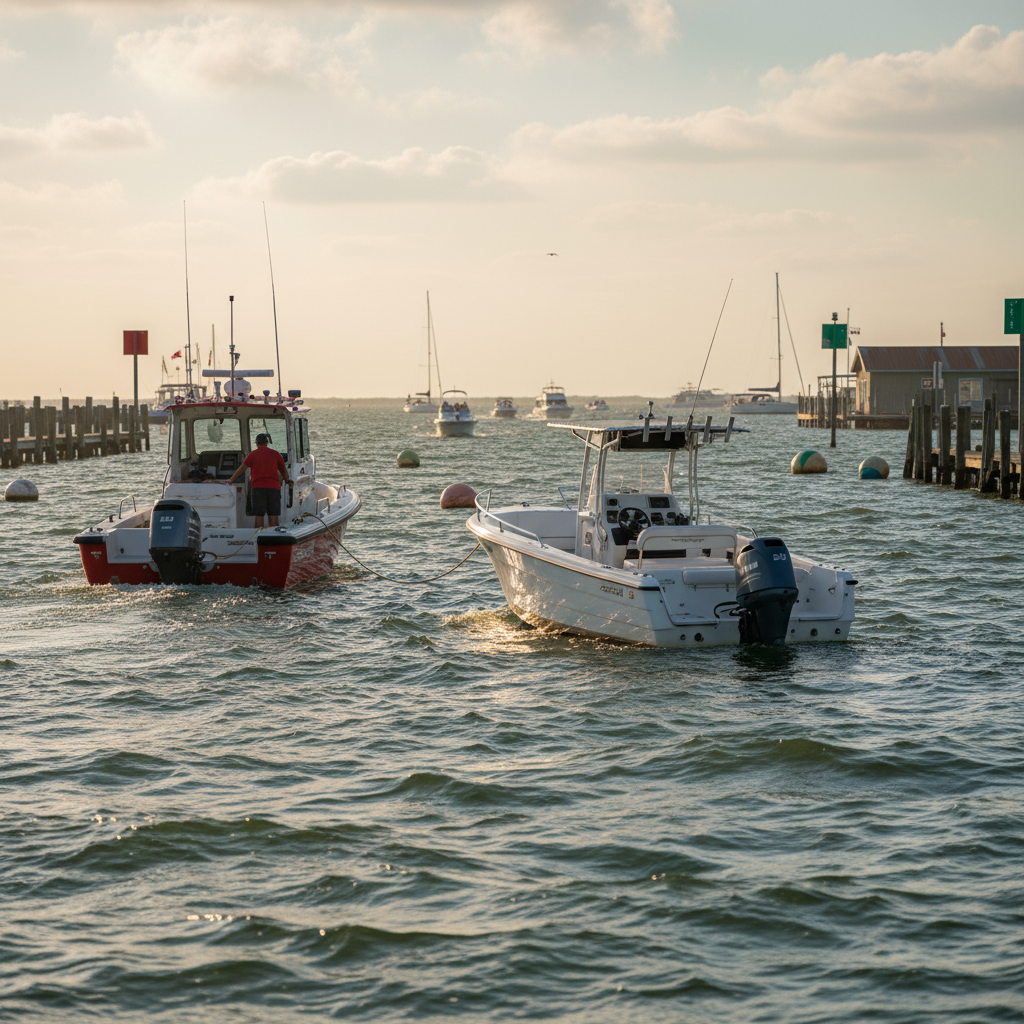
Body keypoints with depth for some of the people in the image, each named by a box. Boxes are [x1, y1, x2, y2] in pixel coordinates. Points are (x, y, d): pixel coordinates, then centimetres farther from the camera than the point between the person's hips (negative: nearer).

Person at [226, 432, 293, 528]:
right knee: (273, 515, 4)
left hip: (258, 487, -2)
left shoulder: (253, 454, 4)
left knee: (259, 515, 0)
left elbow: (241, 469, 5)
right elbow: (283, 470, 20)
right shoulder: (275, 454, 9)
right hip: (274, 486, 2)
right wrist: (287, 480, 38)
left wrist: (231, 480, 15)